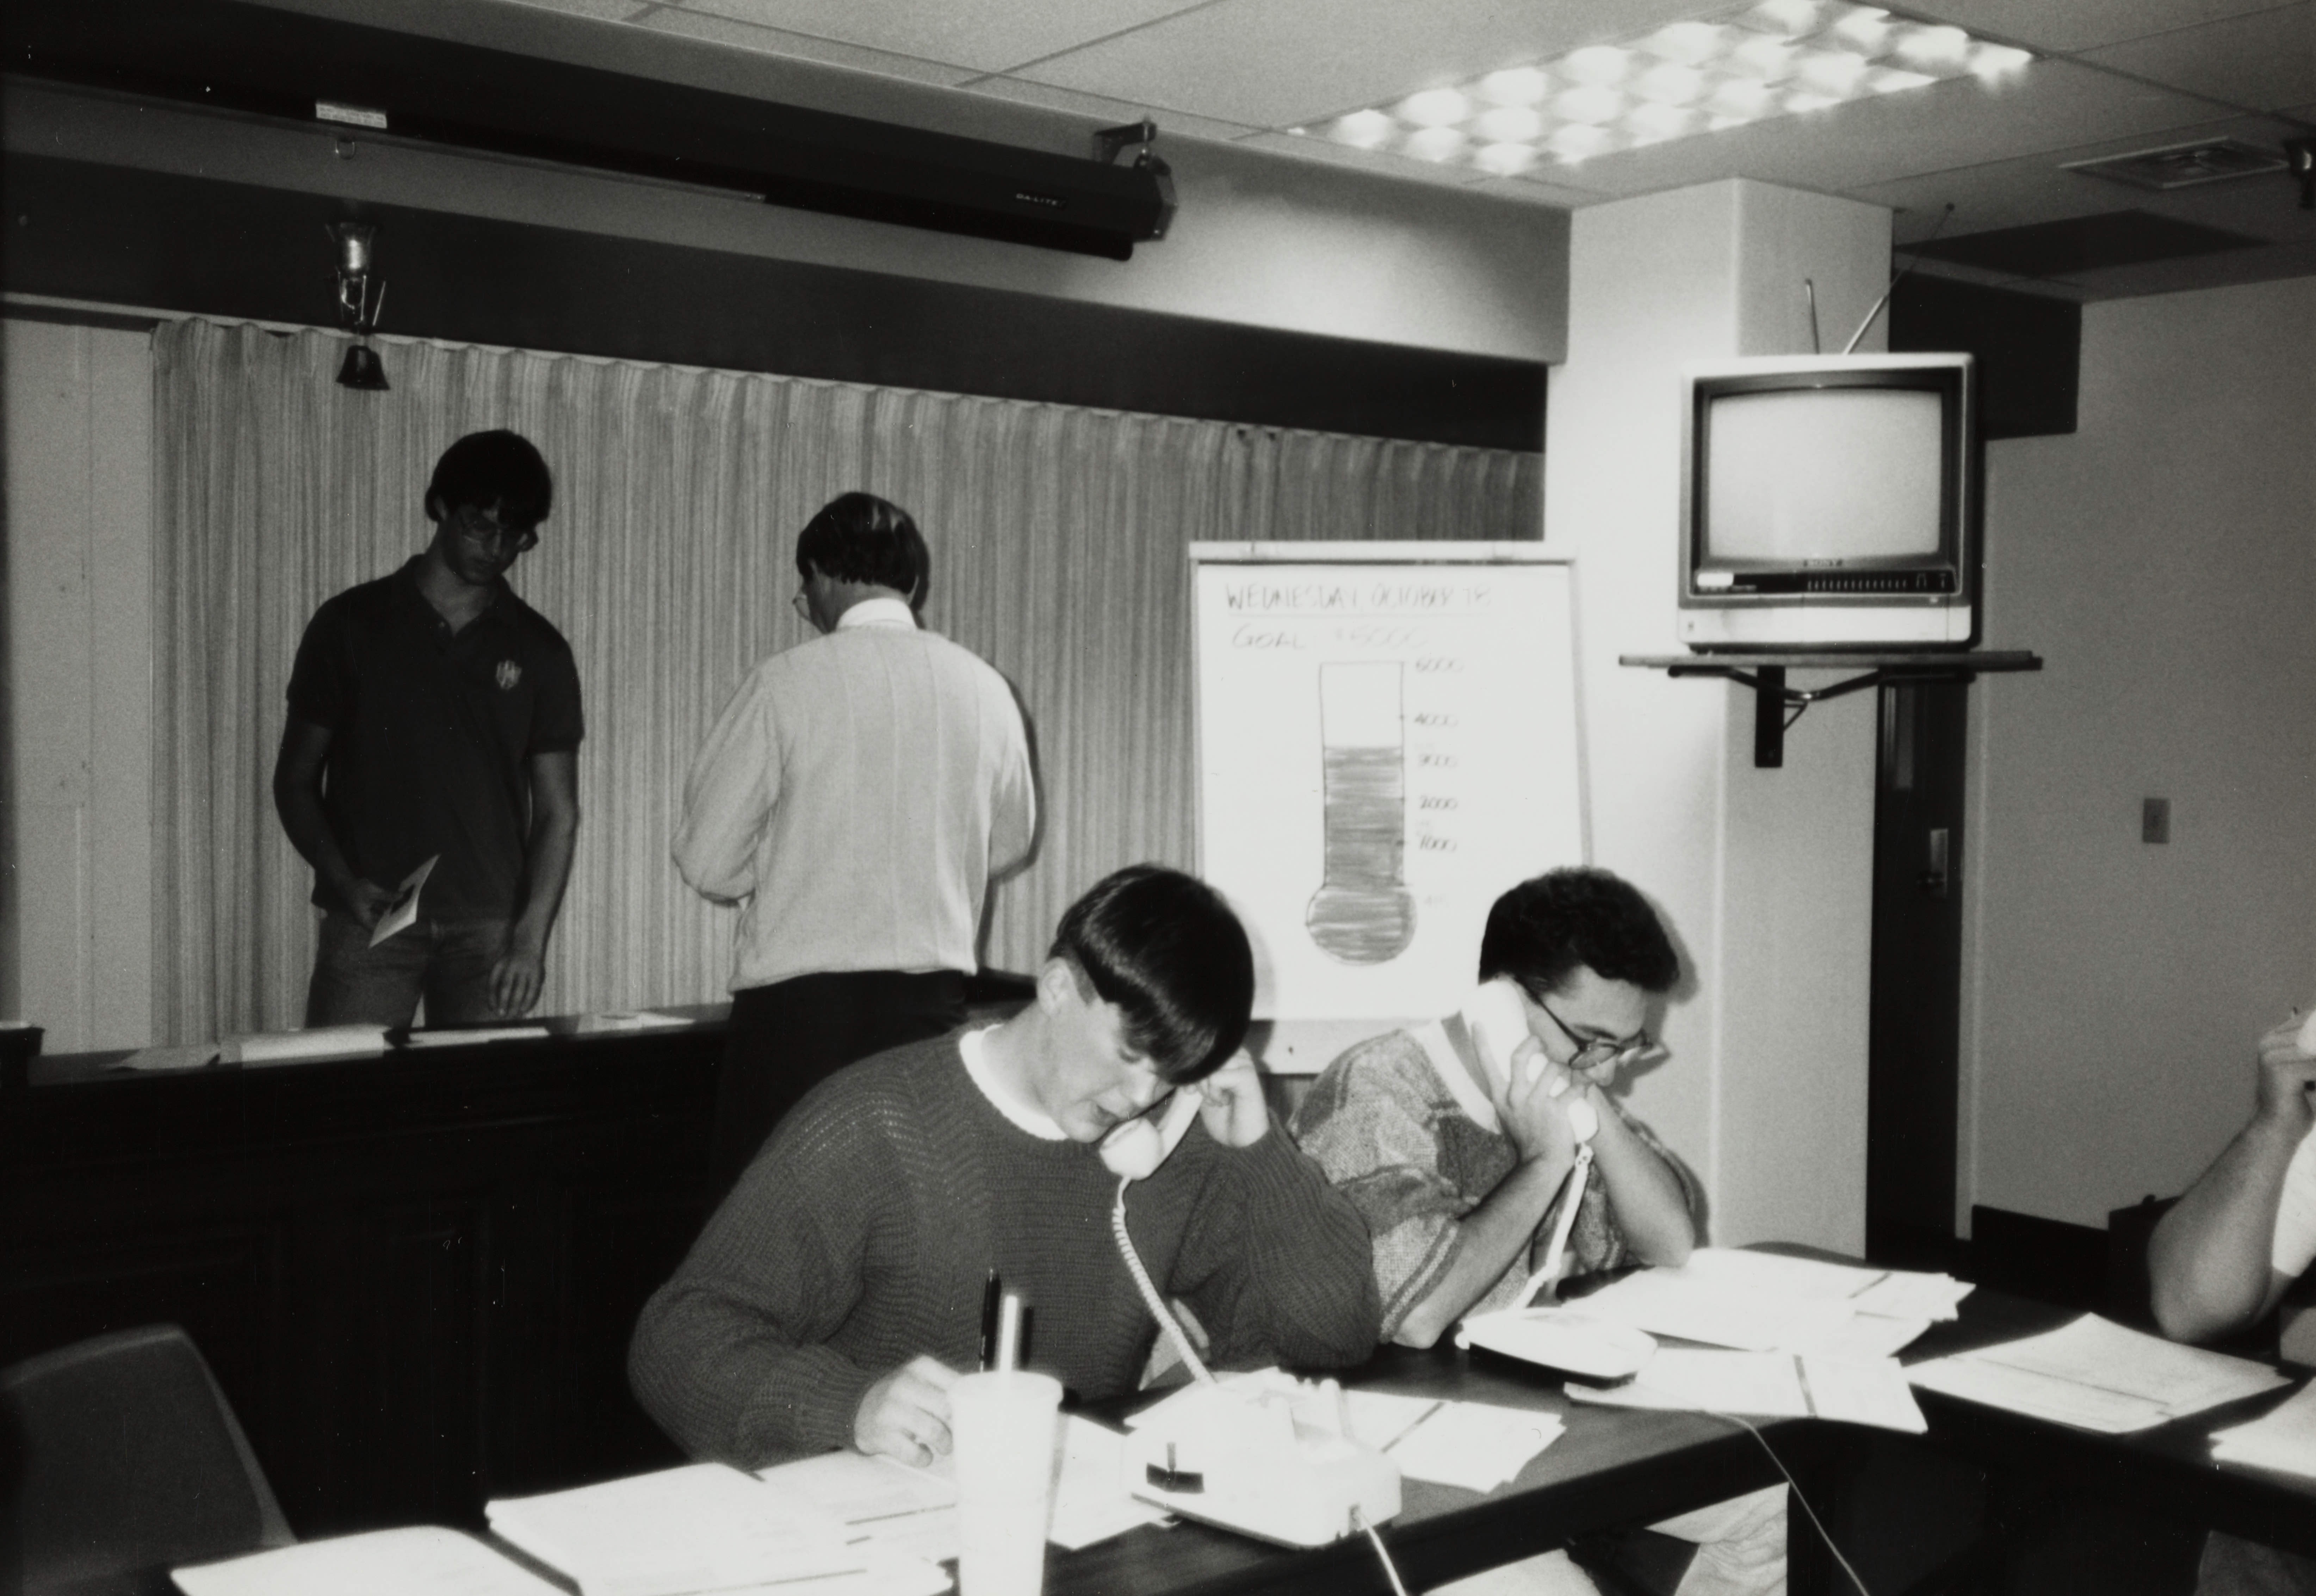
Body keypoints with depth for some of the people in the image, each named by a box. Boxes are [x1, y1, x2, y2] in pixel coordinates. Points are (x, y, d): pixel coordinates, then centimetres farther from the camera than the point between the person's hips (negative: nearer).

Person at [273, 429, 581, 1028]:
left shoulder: (538, 651, 8)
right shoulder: (351, 626, 5)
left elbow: (557, 812, 6)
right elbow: (295, 781, 8)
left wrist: (531, 938, -6)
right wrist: (343, 882, -8)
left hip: (487, 926, 1)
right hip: (371, 918, -1)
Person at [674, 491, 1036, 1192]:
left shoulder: (786, 683, -7)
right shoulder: (984, 689, 4)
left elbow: (708, 863, -4)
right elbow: (1008, 843, 18)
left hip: (798, 1000, -4)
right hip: (935, 999, 4)